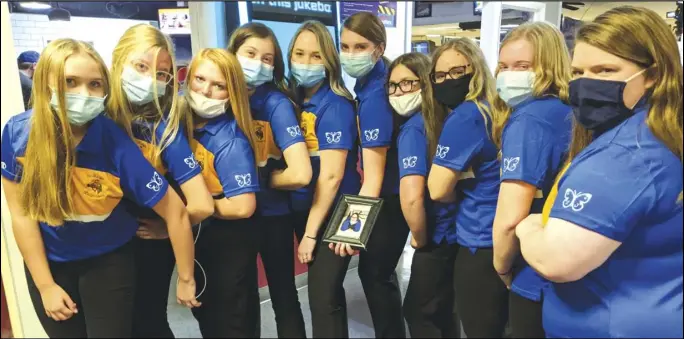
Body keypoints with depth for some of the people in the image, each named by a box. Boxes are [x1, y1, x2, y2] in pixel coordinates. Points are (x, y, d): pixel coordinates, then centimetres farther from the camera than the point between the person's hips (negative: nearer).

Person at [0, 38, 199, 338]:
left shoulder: (115, 144, -27)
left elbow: (175, 211, -22)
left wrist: (186, 279, -15)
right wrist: (45, 284, -5)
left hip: (108, 262, -2)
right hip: (48, 262, 3)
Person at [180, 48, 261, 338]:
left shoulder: (230, 140, -25)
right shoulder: (180, 120, -5)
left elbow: (243, 206, -29)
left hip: (228, 243, -7)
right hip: (194, 238, 7)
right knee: (204, 313, 26)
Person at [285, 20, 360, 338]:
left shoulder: (335, 106, -17)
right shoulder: (293, 100, 4)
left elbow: (331, 176, -19)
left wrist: (311, 232, -14)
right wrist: (305, 226, 2)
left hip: (333, 215, -6)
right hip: (303, 210, 7)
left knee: (322, 296, 1)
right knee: (327, 289, 21)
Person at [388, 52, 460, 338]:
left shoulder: (412, 128, -20)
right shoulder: (442, 118, 2)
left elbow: (411, 198, -31)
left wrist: (420, 239, -13)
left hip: (437, 240, -7)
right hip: (457, 233, 7)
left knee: (417, 311, 14)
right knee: (443, 310, 25)